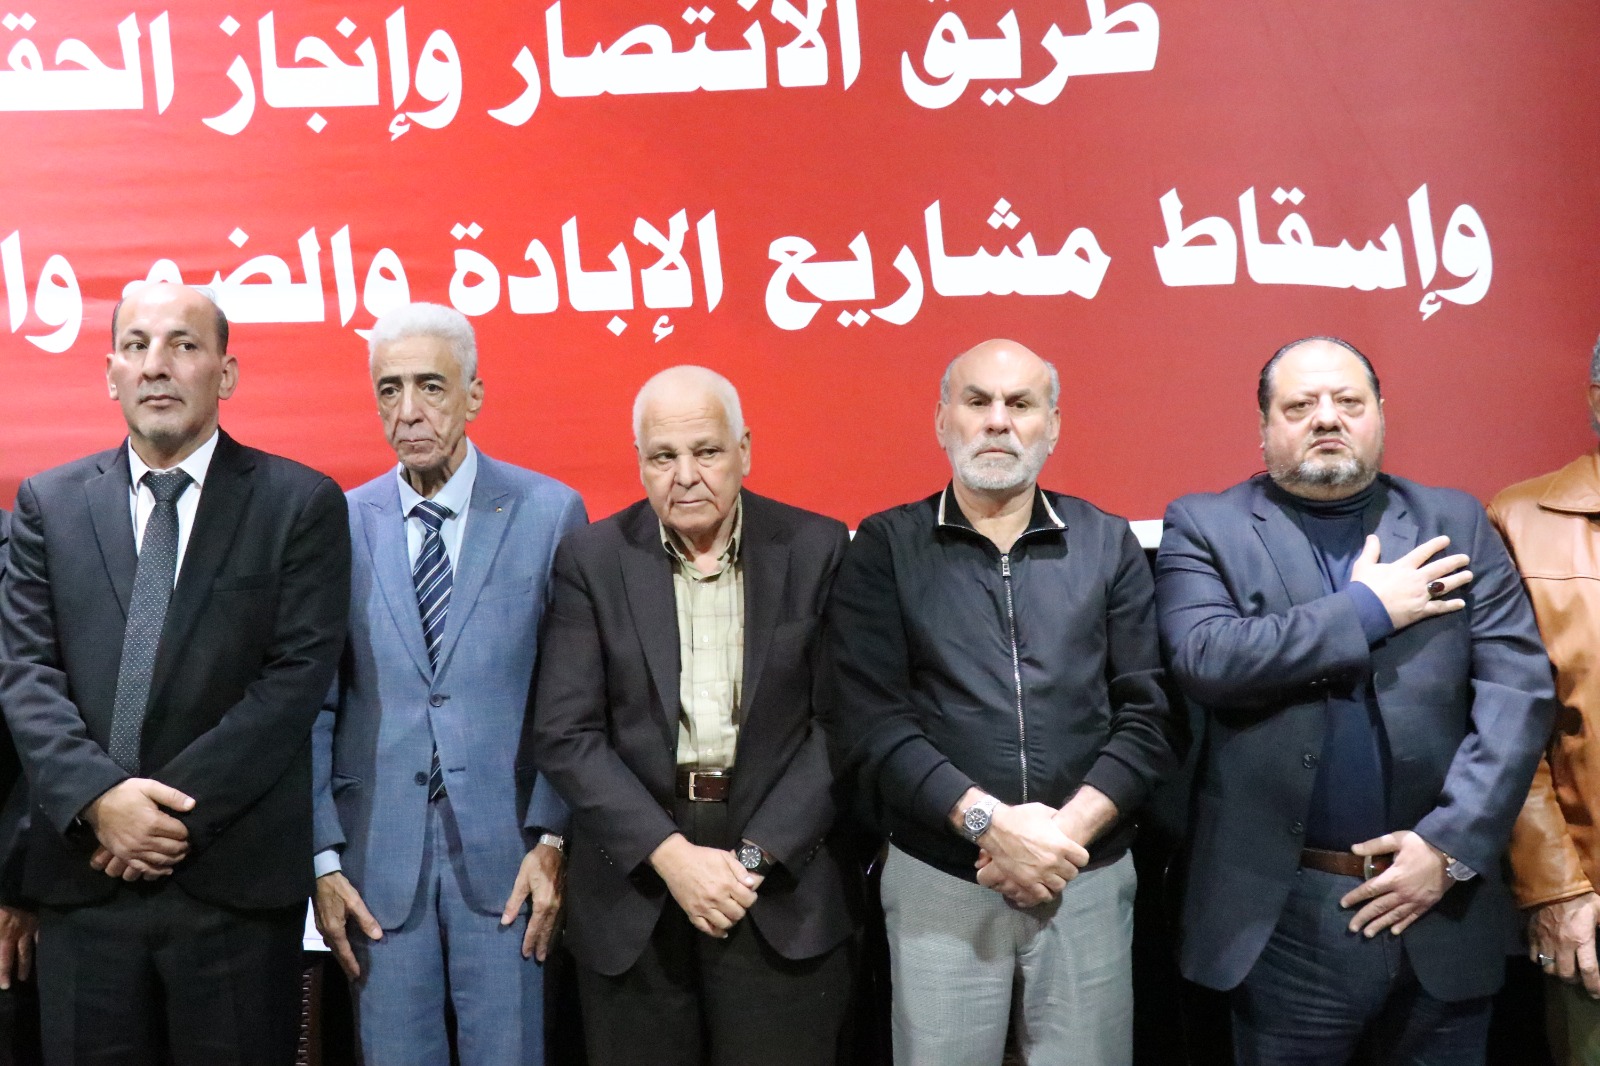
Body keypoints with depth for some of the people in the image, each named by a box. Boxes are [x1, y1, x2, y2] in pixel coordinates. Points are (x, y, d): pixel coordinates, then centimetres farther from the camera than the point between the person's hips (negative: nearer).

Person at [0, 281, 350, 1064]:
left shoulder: (302, 503, 0)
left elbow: (298, 676, -8)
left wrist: (177, 807, -14)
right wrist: (97, 796, -14)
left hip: (236, 878, -2)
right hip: (85, 874, 3)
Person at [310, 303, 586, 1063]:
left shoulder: (549, 512, -1)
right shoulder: (340, 524, 3)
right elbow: (316, 704, 4)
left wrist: (552, 838, -6)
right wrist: (323, 858, 0)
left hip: (504, 854, -1)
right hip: (378, 857, 1)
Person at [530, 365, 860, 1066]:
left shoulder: (817, 550, 0)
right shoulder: (592, 560, 1)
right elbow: (564, 736, -3)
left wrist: (756, 856, -11)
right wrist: (671, 854, -12)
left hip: (784, 884, 0)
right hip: (637, 875, 1)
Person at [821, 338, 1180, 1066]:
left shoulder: (1108, 546, 6)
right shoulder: (885, 549, 1)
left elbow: (1148, 715, 0)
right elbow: (869, 722, -8)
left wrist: (1068, 831, -13)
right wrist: (989, 822, -17)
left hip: (1087, 881, 2)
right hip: (938, 884, -1)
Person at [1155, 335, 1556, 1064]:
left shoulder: (1455, 524, 7)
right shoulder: (1205, 527, 1)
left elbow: (1518, 689, -1)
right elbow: (1204, 659, -16)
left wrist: (1453, 843, -11)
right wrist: (1368, 611, -11)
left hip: (1441, 904, 2)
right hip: (1284, 913, -2)